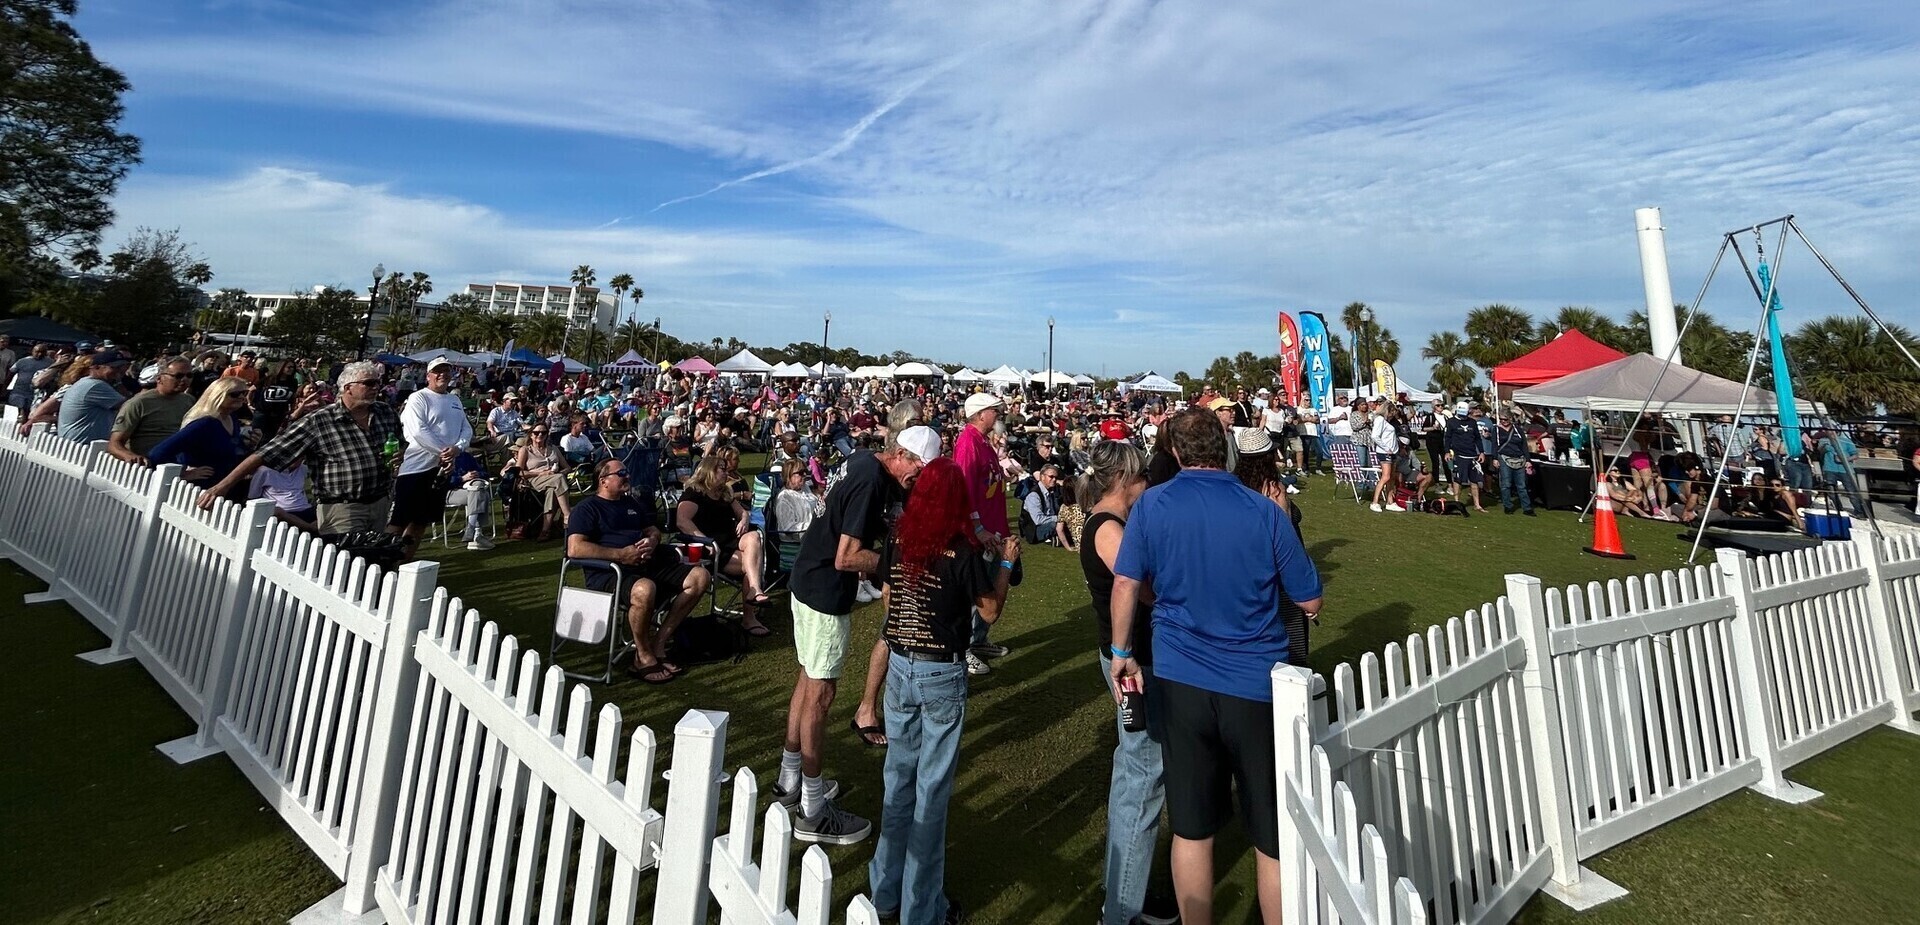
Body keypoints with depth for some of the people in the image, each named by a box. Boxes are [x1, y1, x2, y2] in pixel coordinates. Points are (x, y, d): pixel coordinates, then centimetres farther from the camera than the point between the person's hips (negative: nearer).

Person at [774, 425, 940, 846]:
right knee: (820, 692, 0)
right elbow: (846, 558, -27)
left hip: (808, 581, 10)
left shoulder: (863, 461, 4)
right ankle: (813, 812, 13)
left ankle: (790, 779, 35)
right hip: (827, 593, -10)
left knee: (808, 680, 19)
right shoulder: (872, 482, -24)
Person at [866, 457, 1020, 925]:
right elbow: (989, 611, -7)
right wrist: (1006, 562, 2)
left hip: (899, 667, 5)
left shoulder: (899, 543, -3)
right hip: (943, 675, -5)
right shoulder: (964, 552, -17)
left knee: (899, 775, 18)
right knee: (932, 786, 8)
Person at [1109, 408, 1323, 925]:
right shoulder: (1265, 512, -8)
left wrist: (1122, 653, 9)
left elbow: (1126, 583, -4)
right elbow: (1311, 602, -1)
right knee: (1274, 837, 14)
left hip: (1180, 682, 2)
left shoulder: (1151, 505, -5)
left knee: (1191, 828, 15)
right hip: (1257, 687, -1)